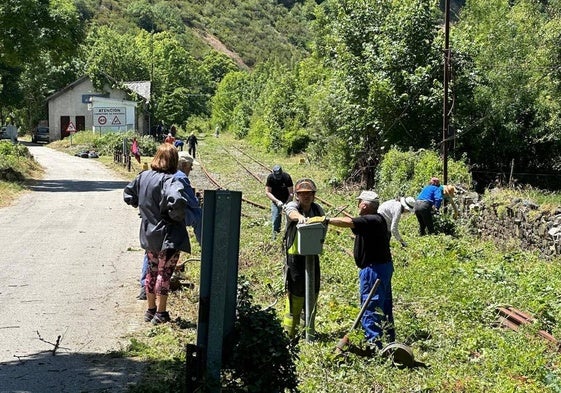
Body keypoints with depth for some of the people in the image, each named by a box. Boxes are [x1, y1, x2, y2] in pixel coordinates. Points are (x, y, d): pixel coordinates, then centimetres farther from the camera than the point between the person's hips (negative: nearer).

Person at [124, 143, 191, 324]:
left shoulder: (143, 176, 1)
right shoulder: (170, 181, -21)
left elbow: (128, 194, 14)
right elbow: (176, 201, -39)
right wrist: (177, 216, -20)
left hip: (148, 234, 6)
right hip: (168, 236, -6)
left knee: (152, 271, 20)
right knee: (164, 274, 5)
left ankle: (151, 310, 30)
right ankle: (161, 314, 13)